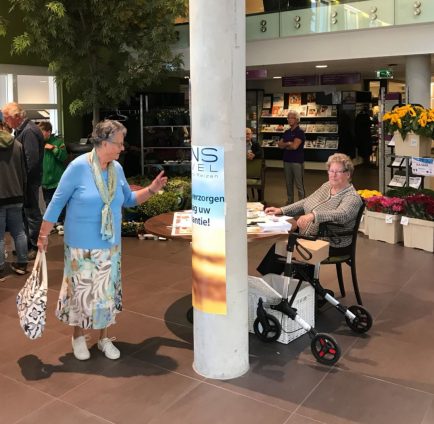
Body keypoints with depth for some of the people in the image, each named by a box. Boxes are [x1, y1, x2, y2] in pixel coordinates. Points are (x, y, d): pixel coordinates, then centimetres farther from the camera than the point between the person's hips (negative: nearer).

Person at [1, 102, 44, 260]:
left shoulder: (29, 131, -19)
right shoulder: (23, 129, 11)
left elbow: (31, 159, -25)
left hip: (29, 181, -10)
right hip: (27, 180, 10)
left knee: (32, 213, 1)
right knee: (26, 213, 16)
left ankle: (35, 247, 11)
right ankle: (28, 244, 28)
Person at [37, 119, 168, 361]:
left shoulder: (117, 169, 1)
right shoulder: (79, 167, -16)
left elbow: (129, 200, 13)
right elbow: (58, 201, -9)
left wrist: (152, 190, -2)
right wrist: (43, 235, -6)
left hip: (110, 246, 5)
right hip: (82, 246, -5)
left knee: (107, 292, 13)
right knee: (81, 292, 8)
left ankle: (104, 338, 30)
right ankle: (78, 337, 31)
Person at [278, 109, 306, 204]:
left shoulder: (300, 132, -7)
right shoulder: (287, 132, 14)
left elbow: (294, 146, -17)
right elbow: (279, 144, 6)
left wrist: (285, 145, -1)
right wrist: (288, 144, -10)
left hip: (297, 161, -7)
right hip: (287, 160, 7)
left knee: (299, 184, -5)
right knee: (288, 183, 13)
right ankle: (290, 202, 23)